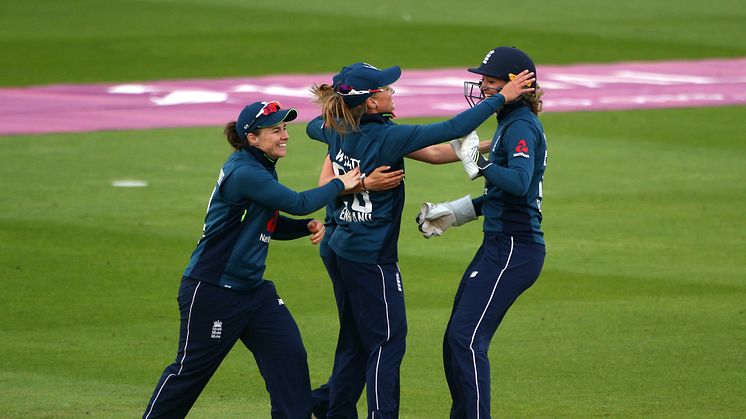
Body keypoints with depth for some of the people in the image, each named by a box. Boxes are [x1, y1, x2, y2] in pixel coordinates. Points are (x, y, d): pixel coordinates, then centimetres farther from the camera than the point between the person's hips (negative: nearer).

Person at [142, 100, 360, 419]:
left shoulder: (261, 170, 9)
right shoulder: (243, 172, -21)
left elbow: (271, 224, 17)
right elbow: (297, 203, -24)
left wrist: (309, 226, -2)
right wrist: (339, 185, -9)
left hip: (253, 290, 9)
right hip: (212, 292, -9)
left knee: (289, 356, -1)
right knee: (192, 368, 3)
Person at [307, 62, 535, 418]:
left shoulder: (337, 130, 1)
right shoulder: (388, 137, -21)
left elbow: (312, 127, 26)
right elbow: (452, 129, -21)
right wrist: (501, 98, -15)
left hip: (342, 252, 8)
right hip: (372, 259, -8)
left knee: (354, 342, 18)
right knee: (388, 341, -2)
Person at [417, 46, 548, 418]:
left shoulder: (522, 126, -14)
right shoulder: (508, 123, 17)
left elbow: (518, 183, -33)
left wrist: (477, 164, -25)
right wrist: (452, 213, 29)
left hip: (515, 249, -10)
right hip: (498, 246, 10)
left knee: (467, 339, -15)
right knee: (455, 341, 12)